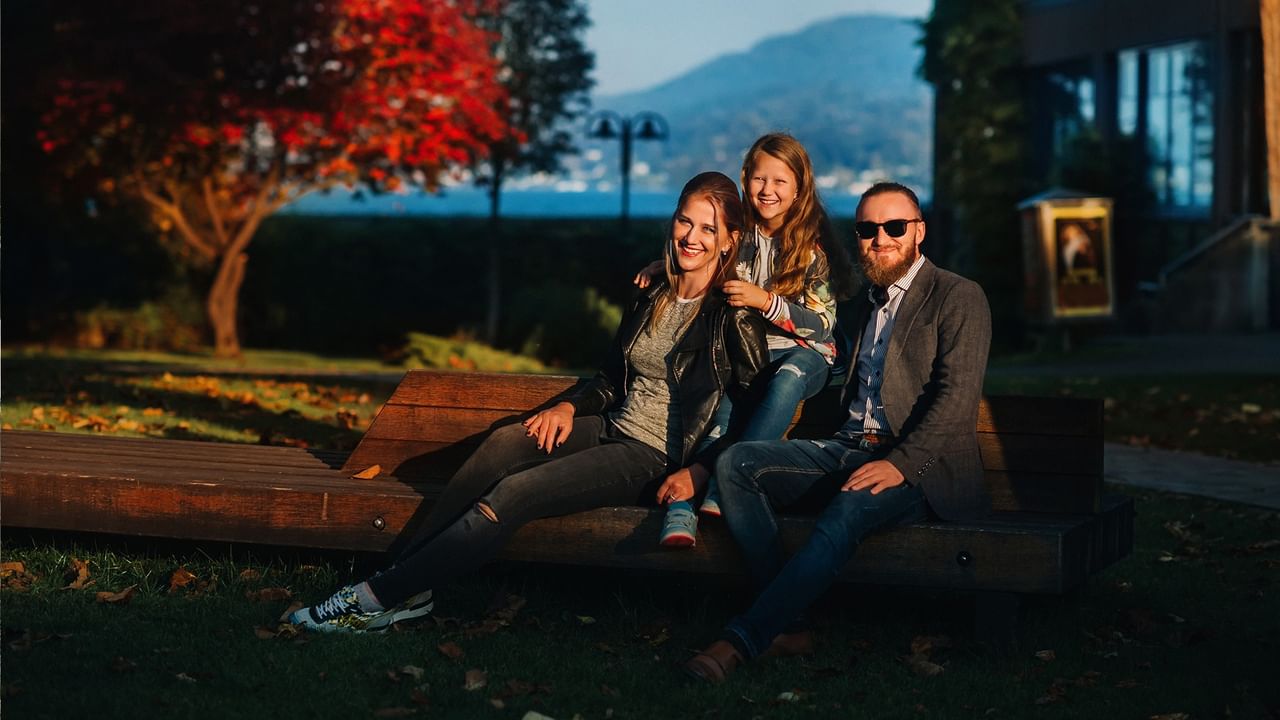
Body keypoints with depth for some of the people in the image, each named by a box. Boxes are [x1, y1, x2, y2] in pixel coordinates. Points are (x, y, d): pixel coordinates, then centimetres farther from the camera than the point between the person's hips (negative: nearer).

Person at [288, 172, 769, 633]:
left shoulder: (734, 317, -9)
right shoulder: (651, 299, 12)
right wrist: (570, 408, 2)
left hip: (656, 458, -7)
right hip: (613, 428, 7)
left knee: (513, 493, -24)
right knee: (503, 443, -22)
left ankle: (379, 598, -22)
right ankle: (405, 584, -23)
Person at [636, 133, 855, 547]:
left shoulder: (814, 244, -4)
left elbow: (821, 323, -10)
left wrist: (765, 301, -24)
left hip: (803, 354, -2)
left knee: (790, 376, -39)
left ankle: (718, 482, -44)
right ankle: (690, 491, -49)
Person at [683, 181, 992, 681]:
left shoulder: (958, 297, 0)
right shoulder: (867, 302, 24)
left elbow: (957, 396, -11)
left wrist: (900, 464, -23)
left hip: (918, 466, -7)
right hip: (849, 448, 7)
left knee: (848, 512, -38)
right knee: (735, 464, -14)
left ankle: (743, 639, -37)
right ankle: (785, 625, -22)